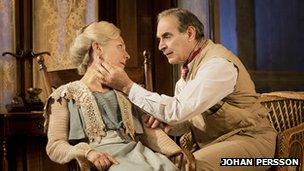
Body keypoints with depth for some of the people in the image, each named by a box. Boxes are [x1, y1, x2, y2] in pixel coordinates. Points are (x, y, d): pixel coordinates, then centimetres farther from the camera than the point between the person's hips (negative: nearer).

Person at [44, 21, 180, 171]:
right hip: (102, 158, -4)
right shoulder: (66, 95, 11)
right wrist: (87, 152, -19)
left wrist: (178, 153, -2)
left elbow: (148, 131, 16)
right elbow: (55, 146, 2)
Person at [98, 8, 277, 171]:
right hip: (213, 144, 8)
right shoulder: (190, 67, 10)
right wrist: (165, 120, -10)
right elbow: (185, 118, 13)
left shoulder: (218, 64, -20)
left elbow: (178, 110, -26)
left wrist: (128, 86, -21)